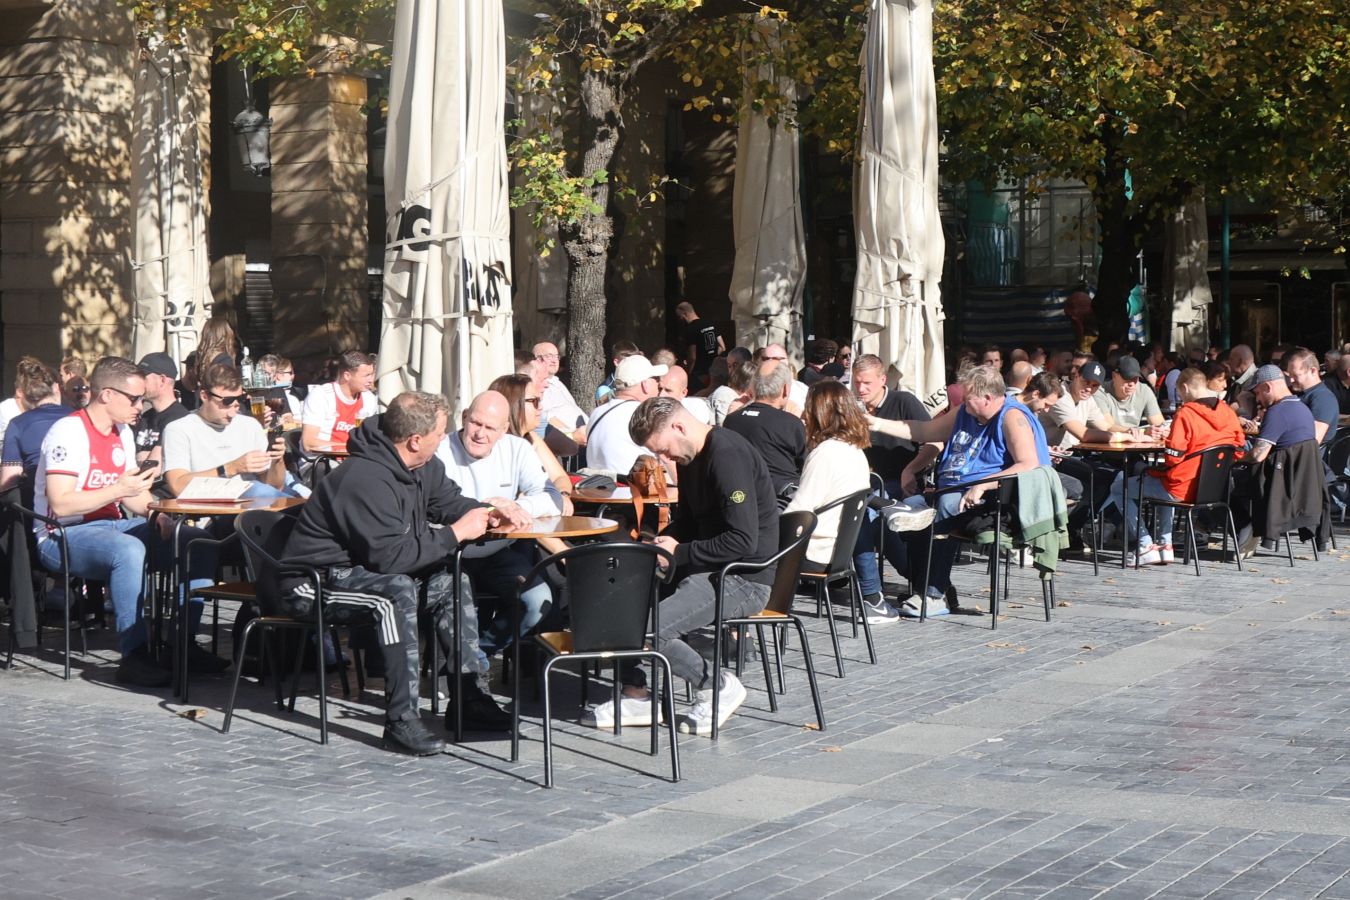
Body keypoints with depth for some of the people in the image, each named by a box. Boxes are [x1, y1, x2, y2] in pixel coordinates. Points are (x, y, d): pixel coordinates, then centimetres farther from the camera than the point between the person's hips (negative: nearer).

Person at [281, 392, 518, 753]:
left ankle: (470, 696, 5)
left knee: (450, 581, 1)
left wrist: (484, 513, -4)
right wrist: (456, 534, -25)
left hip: (365, 569, 10)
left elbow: (448, 501, 18)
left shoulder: (422, 466, 1)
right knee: (397, 590, -34)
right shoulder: (366, 479, -30)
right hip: (316, 581, -10)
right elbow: (390, 555, -32)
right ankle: (401, 720, -32)